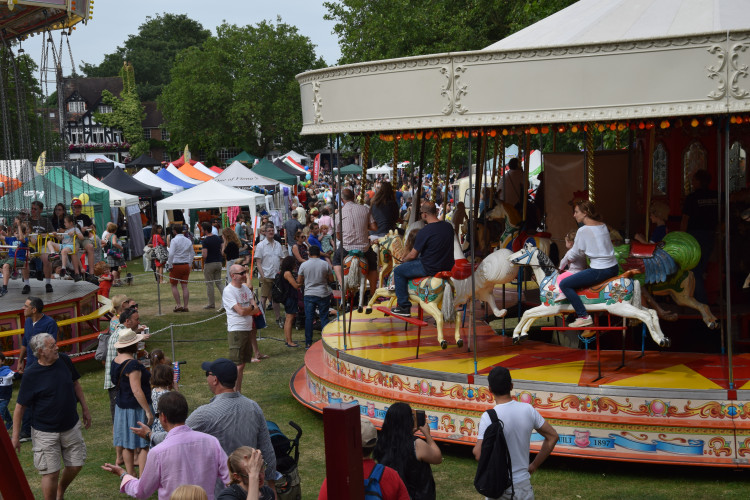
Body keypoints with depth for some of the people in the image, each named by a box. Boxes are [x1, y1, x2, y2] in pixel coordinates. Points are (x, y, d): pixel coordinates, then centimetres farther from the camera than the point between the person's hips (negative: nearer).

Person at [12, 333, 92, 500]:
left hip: (71, 427, 5)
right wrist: (15, 436, -10)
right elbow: (20, 406, -12)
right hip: (45, 433, -5)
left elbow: (75, 384, 12)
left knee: (75, 465, 12)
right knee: (51, 473, -2)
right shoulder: (31, 374, -18)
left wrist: (85, 409, 15)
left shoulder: (64, 360, -5)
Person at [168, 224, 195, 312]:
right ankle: (185, 306, 5)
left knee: (173, 285, 7)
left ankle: (178, 305, 0)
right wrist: (189, 264, 19)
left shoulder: (174, 240, -11)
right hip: (186, 265, 5)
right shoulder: (188, 240, 8)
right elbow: (192, 254, 14)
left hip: (176, 265, -5)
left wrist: (170, 265, -9)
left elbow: (171, 254, -18)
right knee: (184, 286, 6)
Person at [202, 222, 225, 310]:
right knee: (219, 282, 13)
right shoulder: (218, 238, 6)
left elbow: (205, 255, -20)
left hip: (209, 263, -6)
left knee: (209, 284, 4)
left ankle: (211, 304, 9)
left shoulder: (206, 240, -16)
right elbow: (222, 251, 10)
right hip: (219, 262, 6)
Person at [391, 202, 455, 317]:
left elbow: (413, 255, -13)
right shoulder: (448, 226, 1)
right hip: (448, 267, 8)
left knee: (398, 271, 8)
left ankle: (404, 307, 8)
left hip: (430, 268, -8)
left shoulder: (424, 232, -20)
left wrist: (404, 261, 10)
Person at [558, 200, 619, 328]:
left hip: (599, 271, -9)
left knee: (564, 284, -5)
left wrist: (568, 254, 20)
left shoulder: (583, 230, -11)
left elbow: (576, 253, -3)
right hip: (614, 268, 9)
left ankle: (584, 316, -10)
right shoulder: (603, 225, 12)